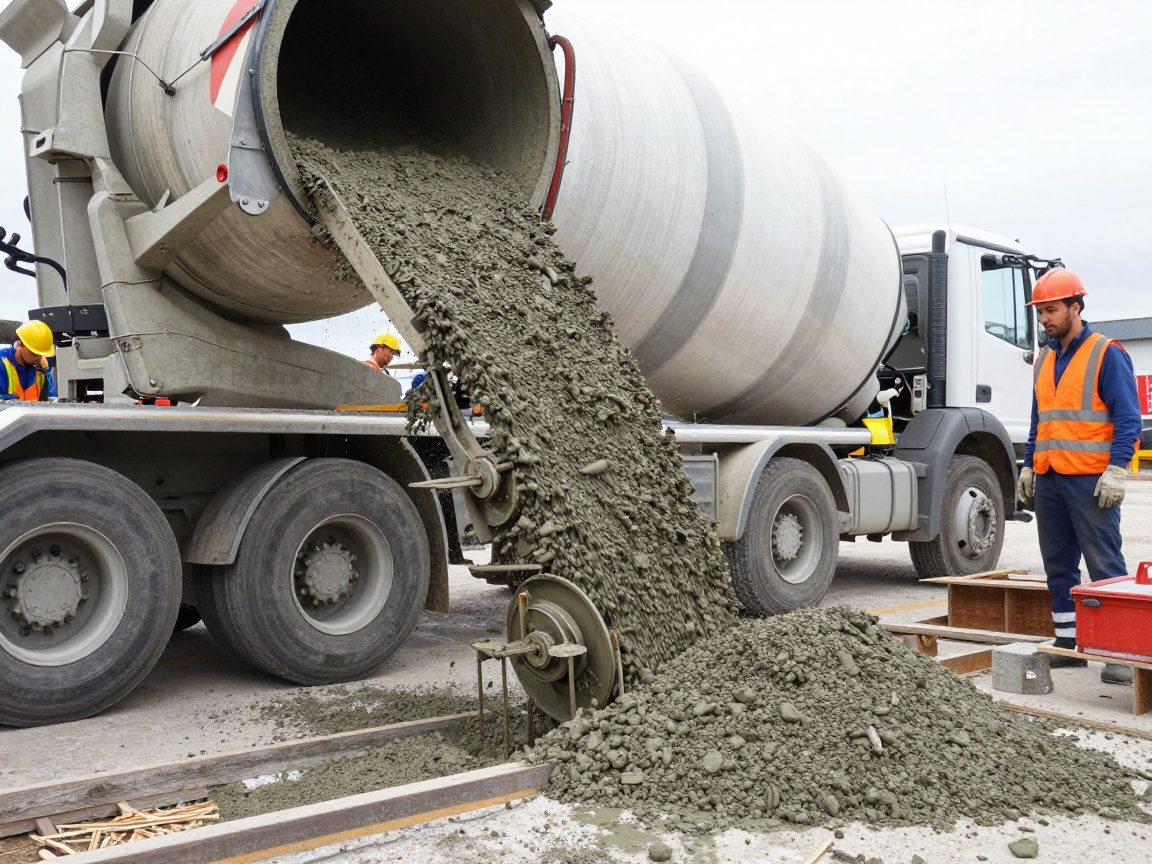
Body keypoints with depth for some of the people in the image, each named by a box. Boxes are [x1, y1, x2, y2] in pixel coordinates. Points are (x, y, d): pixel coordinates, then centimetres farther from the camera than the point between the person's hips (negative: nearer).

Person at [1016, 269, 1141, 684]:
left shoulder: (1107, 354, -5)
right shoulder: (1044, 359, 16)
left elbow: (1128, 417, -9)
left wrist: (1116, 470, -17)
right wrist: (1028, 467, 17)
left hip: (1090, 479, -7)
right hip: (1048, 479, 7)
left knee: (1105, 564, -6)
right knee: (1058, 564, 10)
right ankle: (1068, 642, 18)